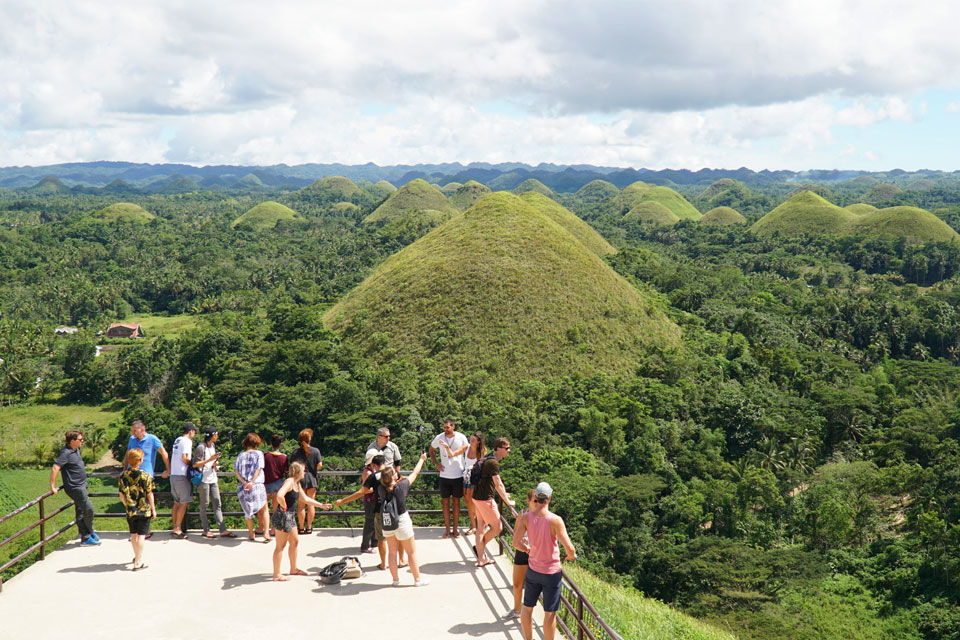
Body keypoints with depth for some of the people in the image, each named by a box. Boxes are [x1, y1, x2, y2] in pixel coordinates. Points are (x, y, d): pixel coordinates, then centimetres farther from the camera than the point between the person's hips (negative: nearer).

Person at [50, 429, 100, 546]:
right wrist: (53, 487, -22)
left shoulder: (76, 450, 9)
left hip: (81, 485, 9)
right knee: (88, 508, -7)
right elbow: (55, 469, -24)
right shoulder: (66, 453, -19)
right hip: (75, 487, -9)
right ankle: (90, 532, 13)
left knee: (81, 512, 12)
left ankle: (85, 538, 17)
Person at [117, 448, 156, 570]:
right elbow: (149, 495, -8)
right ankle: (138, 563, -1)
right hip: (144, 510, -4)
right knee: (141, 535, 1)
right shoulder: (145, 476, -13)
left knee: (133, 534, 18)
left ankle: (137, 557, 36)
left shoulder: (123, 476, -3)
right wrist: (153, 510, 2)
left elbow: (121, 495, 2)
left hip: (130, 511, 4)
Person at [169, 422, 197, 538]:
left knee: (177, 502, 14)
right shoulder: (187, 441, -9)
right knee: (184, 502, -5)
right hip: (182, 475, -9)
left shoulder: (177, 440, 17)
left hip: (173, 475, 9)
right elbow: (184, 458, -17)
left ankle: (175, 527, 17)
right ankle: (178, 529, -8)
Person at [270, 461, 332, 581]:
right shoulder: (289, 482, -18)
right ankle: (276, 575, 6)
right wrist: (284, 507, -19)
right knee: (280, 545, -2)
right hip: (282, 516, -10)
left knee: (294, 541, 19)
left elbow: (305, 499, 26)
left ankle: (293, 569, 34)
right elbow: (279, 495, -35)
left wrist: (322, 505, 28)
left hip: (290, 517, 10)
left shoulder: (297, 483, 13)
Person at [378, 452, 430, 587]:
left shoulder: (381, 489, -12)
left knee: (392, 552, 15)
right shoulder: (401, 486, -20)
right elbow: (415, 473, -5)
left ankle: (395, 579, 23)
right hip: (402, 522, -4)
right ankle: (417, 579, 15)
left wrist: (397, 481, 18)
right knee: (411, 552, 8)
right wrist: (422, 459, 8)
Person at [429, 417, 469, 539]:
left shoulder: (461, 438, -5)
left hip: (458, 475, -1)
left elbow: (467, 450, 8)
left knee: (456, 501, 7)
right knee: (445, 502, 4)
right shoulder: (439, 438, -2)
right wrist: (436, 463, 3)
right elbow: (431, 450, 15)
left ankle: (455, 529, 15)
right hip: (444, 475, 1)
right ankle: (447, 529, 11)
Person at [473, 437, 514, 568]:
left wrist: (503, 494, 29)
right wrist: (507, 501, -13)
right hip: (485, 499, -10)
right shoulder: (493, 462, -19)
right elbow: (498, 484, -20)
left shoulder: (489, 459, 14)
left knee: (481, 527, 12)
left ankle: (481, 558, 16)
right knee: (497, 528, 1)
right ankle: (481, 547, 15)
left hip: (478, 497, 10)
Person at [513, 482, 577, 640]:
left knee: (527, 607, 20)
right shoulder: (555, 520, -22)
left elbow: (515, 542, -11)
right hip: (551, 573, -4)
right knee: (550, 612, 8)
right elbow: (568, 547, -22)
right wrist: (571, 555, 1)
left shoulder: (525, 518, -11)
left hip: (533, 570, 4)